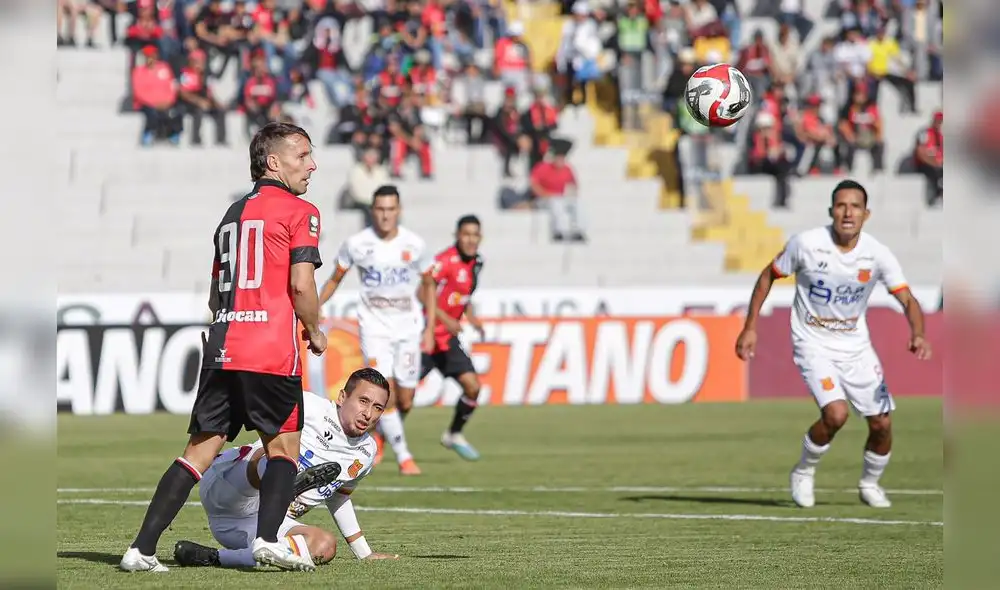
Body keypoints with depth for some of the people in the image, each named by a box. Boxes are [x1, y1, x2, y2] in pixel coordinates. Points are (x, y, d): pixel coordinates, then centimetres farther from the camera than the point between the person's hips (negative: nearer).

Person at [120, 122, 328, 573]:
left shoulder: (232, 214, 21)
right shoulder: (300, 212, -1)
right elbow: (301, 284, -11)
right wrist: (315, 332, 4)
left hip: (222, 347, 6)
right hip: (273, 353, -6)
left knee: (200, 450, 6)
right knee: (284, 448, 8)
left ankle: (142, 549, -2)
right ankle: (267, 539, -10)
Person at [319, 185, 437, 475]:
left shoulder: (415, 244, -6)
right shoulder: (356, 244, -8)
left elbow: (429, 285, 8)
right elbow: (336, 280, 7)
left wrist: (430, 329, 4)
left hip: (408, 329, 2)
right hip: (374, 328, -2)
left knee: (405, 401, 3)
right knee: (386, 394, -16)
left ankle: (382, 435, 35)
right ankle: (404, 457, -7)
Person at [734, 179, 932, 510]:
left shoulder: (877, 254, -13)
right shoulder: (807, 243, -17)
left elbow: (907, 300, -16)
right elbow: (769, 276, -2)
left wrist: (918, 335, -36)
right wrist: (750, 328, -4)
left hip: (856, 345, 3)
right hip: (813, 343, -3)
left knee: (882, 423, 1)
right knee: (836, 414, -24)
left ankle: (870, 483, 30)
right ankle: (803, 473, 3)